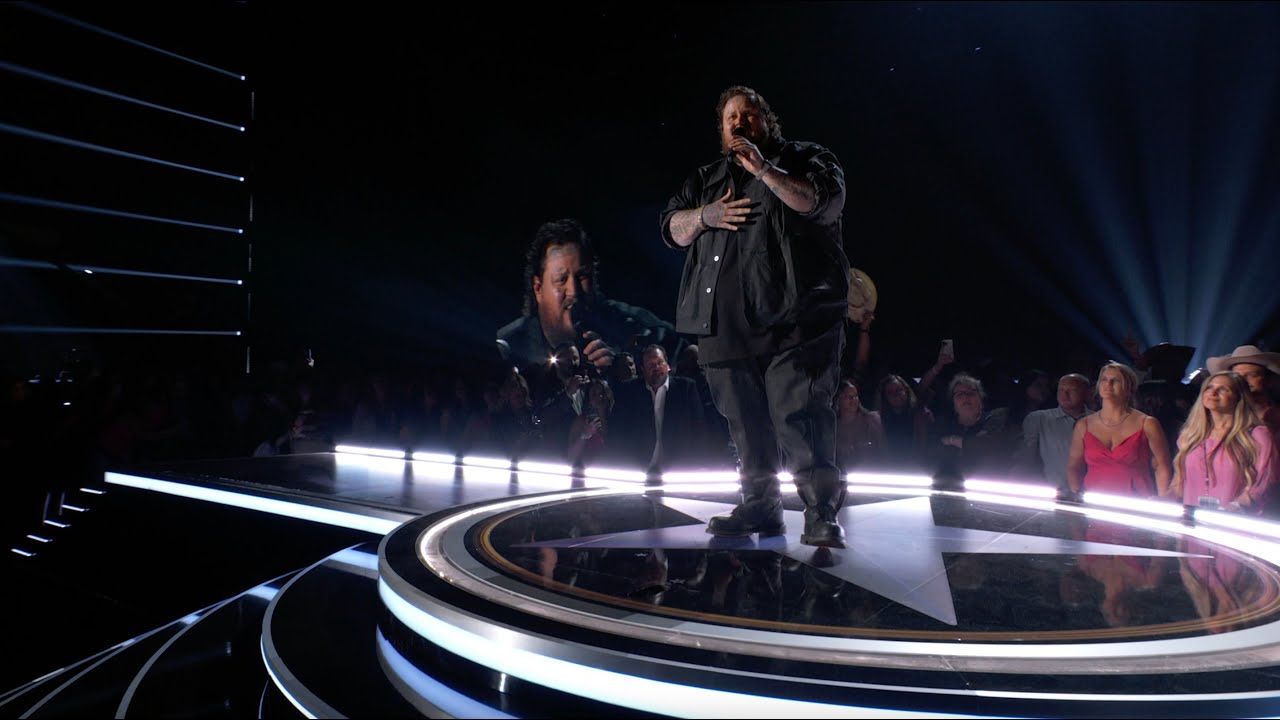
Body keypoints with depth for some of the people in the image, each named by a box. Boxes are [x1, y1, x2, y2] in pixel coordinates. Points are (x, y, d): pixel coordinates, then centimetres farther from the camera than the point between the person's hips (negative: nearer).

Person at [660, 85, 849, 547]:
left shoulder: (804, 158, 14)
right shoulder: (707, 177, 27)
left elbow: (824, 201, -6)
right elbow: (672, 228, 18)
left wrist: (763, 169, -10)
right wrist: (704, 216, -3)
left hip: (793, 317, -5)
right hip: (726, 322, 5)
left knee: (798, 414, -15)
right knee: (745, 420, 7)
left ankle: (821, 515, -11)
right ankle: (760, 508, 16)